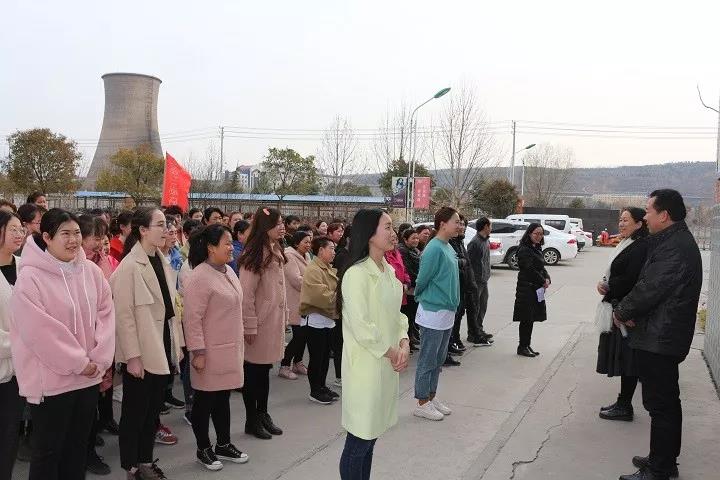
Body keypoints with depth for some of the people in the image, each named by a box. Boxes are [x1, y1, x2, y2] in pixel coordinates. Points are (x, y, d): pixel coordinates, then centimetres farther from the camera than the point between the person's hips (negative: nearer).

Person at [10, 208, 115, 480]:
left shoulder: (91, 271, 1)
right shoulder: (30, 278, -14)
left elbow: (106, 313, 2)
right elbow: (40, 331, -18)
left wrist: (99, 359, -8)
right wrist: (78, 363, -14)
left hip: (89, 375, 5)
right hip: (51, 379, -5)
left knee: (78, 445, 18)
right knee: (48, 449, 9)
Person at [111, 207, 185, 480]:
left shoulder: (162, 261, 7)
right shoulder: (129, 265, -16)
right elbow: (123, 314, -18)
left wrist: (178, 342, 11)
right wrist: (132, 356, -19)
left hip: (163, 349, 7)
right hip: (141, 353, -7)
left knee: (154, 409, 17)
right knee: (135, 411, 8)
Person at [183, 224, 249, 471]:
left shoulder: (228, 271, 8)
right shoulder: (200, 277, -19)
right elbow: (192, 318, -20)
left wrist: (238, 344, 19)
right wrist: (198, 352, -20)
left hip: (229, 349, 8)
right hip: (210, 352, -8)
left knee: (223, 398, 18)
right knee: (205, 401, 8)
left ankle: (223, 445, 31)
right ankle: (203, 449, 23)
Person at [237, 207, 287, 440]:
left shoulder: (276, 252, 9)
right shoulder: (254, 255, -17)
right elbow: (246, 294, -19)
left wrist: (284, 314, 13)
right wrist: (250, 326, -19)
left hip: (274, 321, 8)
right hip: (259, 323, -8)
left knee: (265, 370, 18)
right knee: (253, 370, 6)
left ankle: (263, 414, 30)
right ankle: (252, 420, 18)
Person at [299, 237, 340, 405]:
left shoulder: (329, 269, 12)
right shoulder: (313, 270, -18)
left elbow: (336, 290, 12)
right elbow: (322, 296, -26)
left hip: (327, 318, 9)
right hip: (315, 320, -9)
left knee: (325, 356, 17)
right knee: (316, 357, 1)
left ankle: (322, 386, 30)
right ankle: (315, 391, 14)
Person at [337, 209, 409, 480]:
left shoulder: (388, 270, 8)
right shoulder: (356, 274, -18)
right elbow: (361, 327, -22)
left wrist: (404, 344, -3)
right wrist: (393, 353, -12)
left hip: (388, 365, 8)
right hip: (366, 365, -8)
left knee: (371, 434, 17)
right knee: (358, 440, 3)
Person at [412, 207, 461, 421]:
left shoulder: (448, 248, 8)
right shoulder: (434, 249, -20)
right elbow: (422, 280, -13)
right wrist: (420, 297, 4)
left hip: (447, 313, 9)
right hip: (433, 313, -9)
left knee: (438, 359, 18)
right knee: (427, 361, 3)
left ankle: (432, 397, 31)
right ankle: (422, 404, 14)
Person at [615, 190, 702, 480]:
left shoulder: (675, 246, -21)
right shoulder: (676, 241, 14)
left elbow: (650, 288, -23)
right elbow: (650, 283, 13)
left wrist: (622, 311, -7)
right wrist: (629, 311, 0)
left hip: (659, 339, -11)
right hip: (665, 337, 11)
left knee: (660, 404, -2)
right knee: (668, 402, 19)